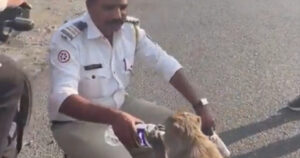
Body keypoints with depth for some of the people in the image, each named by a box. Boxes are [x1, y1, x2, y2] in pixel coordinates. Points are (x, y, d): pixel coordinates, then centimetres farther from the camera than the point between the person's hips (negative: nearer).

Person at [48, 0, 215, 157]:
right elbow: (63, 98, -36)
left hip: (120, 105, 6)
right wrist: (115, 117, -50)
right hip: (78, 122, -6)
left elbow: (167, 64, -3)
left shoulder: (131, 29, -8)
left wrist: (199, 105, -11)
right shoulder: (67, 39, -25)